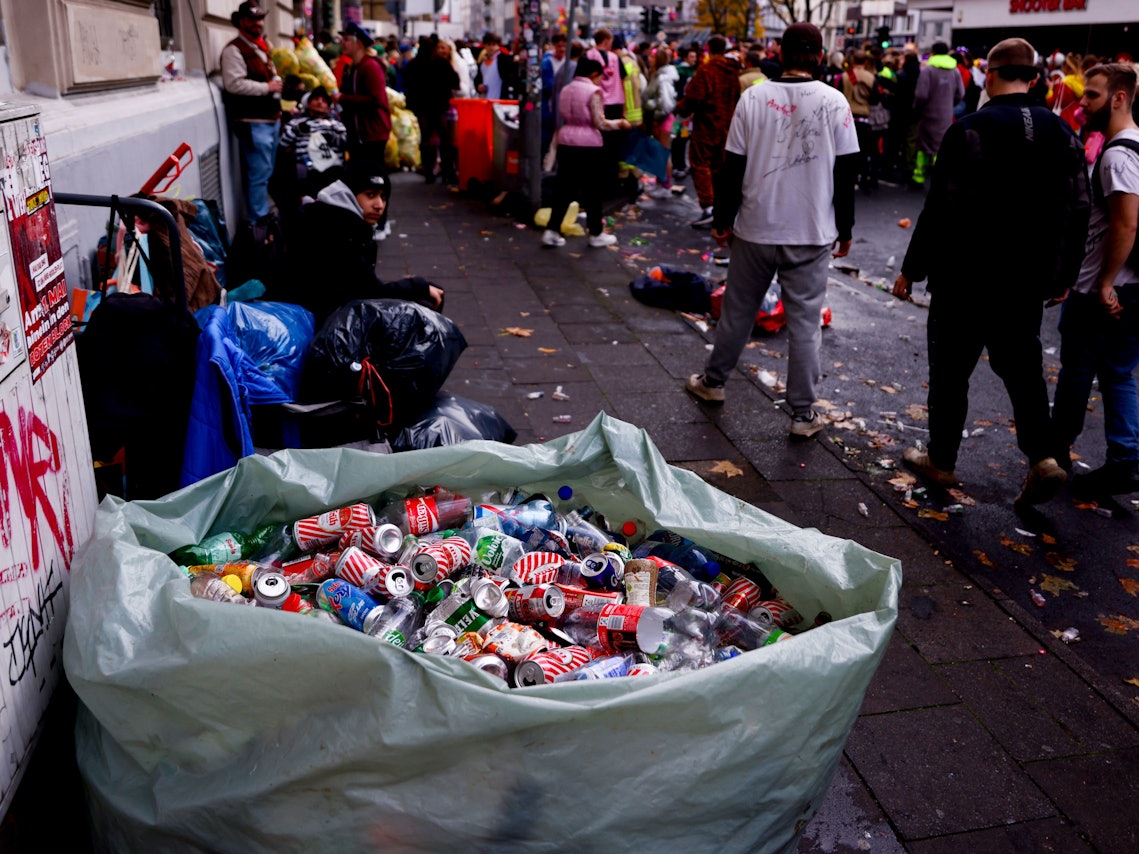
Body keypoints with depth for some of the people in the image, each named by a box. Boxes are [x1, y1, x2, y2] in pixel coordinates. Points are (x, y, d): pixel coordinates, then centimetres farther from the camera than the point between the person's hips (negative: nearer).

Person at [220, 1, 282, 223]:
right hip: (252, 122, -10)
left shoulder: (261, 48, 19)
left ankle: (264, 217, 25)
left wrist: (277, 81, 7)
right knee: (258, 174, -9)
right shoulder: (234, 50, -11)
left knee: (266, 173, 16)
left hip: (270, 119, 10)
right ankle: (259, 222, -3)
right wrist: (267, 87, -17)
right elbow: (234, 84, -23)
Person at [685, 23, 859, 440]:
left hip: (756, 227, 1)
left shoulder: (754, 97, -3)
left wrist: (722, 219, 8)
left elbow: (733, 168, -1)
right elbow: (846, 172, -1)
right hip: (811, 233, -1)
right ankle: (803, 414, 7)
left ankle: (712, 382, 33)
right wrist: (844, 229, 8)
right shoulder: (834, 101, -4)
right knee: (804, 321, 4)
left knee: (738, 310, 16)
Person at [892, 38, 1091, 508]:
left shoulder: (969, 130, -13)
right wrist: (1062, 276, 17)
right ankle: (1042, 456, 4)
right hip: (1030, 279, 5)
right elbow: (1077, 211, 8)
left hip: (968, 276, -5)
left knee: (951, 369, 8)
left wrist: (912, 269, -7)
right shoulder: (1062, 133, 5)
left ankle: (941, 460, 19)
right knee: (1021, 362, 17)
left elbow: (941, 209, -16)